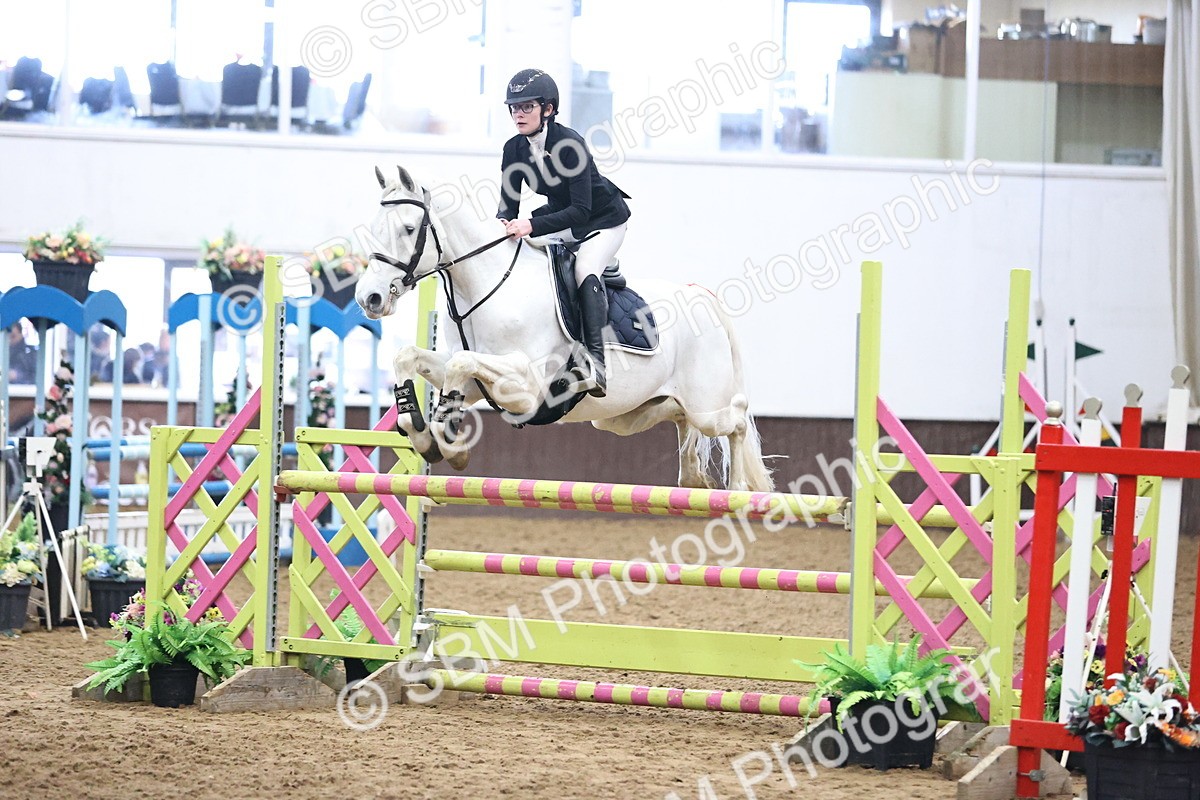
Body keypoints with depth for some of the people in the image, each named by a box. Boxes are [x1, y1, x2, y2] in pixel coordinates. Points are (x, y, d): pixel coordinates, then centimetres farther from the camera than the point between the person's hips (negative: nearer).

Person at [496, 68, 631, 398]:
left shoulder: (569, 143, -31)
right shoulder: (515, 149, -11)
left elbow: (580, 210, -36)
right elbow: (509, 203, -8)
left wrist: (531, 226, -47)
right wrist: (504, 223, -33)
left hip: (605, 220, -8)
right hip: (562, 216, 8)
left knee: (586, 268, -32)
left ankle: (595, 361, -42)